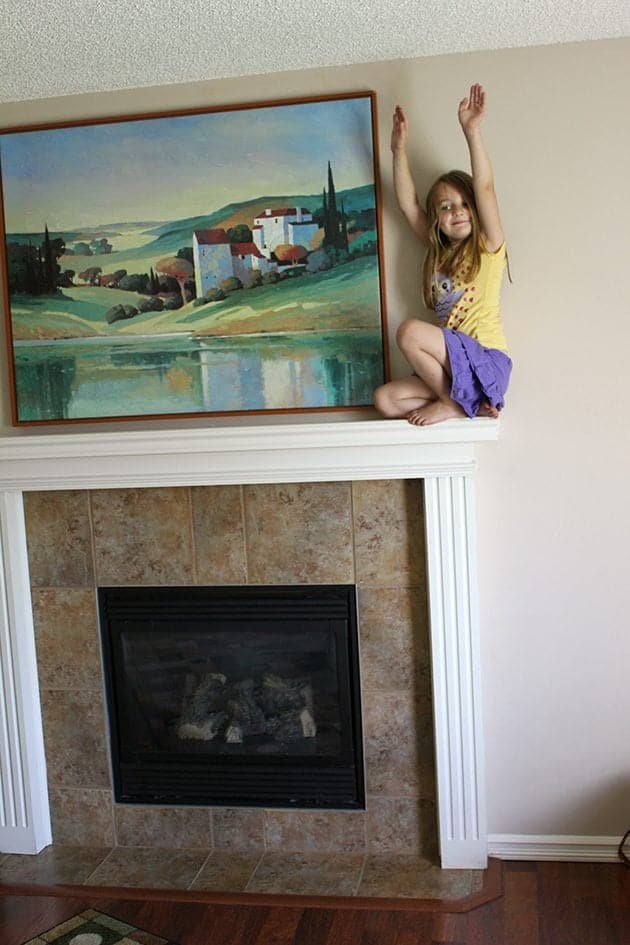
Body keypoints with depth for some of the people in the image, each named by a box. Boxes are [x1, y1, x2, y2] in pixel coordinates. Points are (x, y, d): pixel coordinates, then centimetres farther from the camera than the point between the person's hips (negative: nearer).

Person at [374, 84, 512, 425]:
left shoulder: (488, 248, 1)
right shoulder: (439, 253, 18)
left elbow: (485, 188, -13)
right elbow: (407, 203, 15)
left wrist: (471, 131, -19)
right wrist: (399, 150, 8)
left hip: (486, 363, -7)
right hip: (451, 366, 7)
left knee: (410, 331, -29)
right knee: (385, 400, -11)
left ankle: (453, 402, -10)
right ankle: (467, 402, -5)